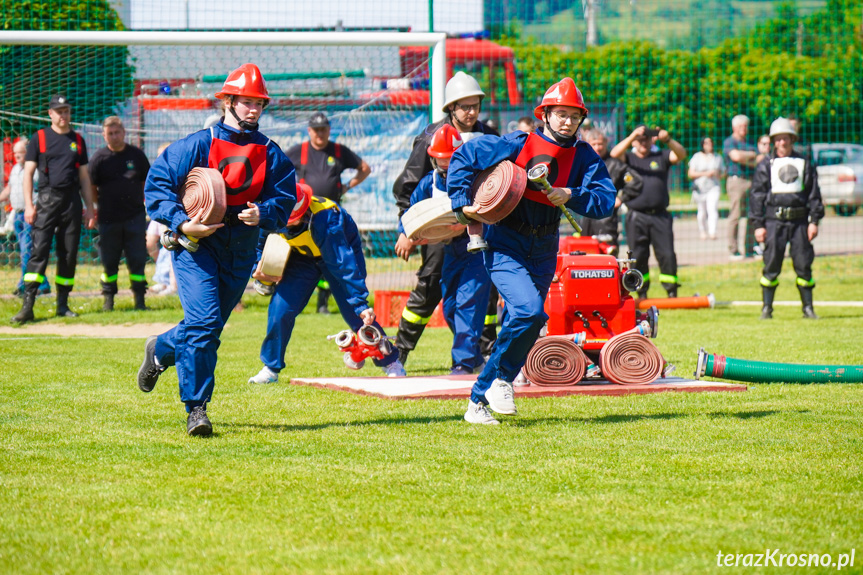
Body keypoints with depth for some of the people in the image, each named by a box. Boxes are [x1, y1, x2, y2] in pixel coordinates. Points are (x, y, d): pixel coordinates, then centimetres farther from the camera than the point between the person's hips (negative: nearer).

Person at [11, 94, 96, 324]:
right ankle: (27, 306, -18)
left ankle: (63, 304, 11)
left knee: (69, 253, 3)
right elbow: (28, 173, 2)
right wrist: (29, 205, -8)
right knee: (39, 251, -12)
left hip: (72, 202, 3)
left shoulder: (78, 140, 15)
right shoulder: (39, 138, 5)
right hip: (47, 200, -3)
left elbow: (84, 176, 17)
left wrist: (89, 207, 10)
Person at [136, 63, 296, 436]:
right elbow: (157, 184, -8)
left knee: (208, 327, 14)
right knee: (203, 322, -17)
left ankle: (160, 350, 47)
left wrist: (262, 214, -20)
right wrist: (181, 223, -21)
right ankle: (196, 409, -10)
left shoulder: (270, 153, 5)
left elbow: (284, 199, 3)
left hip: (241, 251, 5)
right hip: (196, 245, -5)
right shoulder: (199, 145, -7)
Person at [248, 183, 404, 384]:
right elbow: (261, 241, -1)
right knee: (280, 307, -12)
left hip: (339, 250, -4)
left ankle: (391, 363, 9)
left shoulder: (324, 219, -41)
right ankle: (270, 369, 2)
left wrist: (360, 303, -39)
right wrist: (260, 272, -14)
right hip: (302, 255, 4)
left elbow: (343, 263, -39)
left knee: (356, 313, -10)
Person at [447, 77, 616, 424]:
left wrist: (572, 197, -24)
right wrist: (462, 203, -12)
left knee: (519, 323, 6)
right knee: (529, 311, -25)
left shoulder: (583, 156, -2)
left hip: (543, 251, 5)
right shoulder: (516, 145, -11)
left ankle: (479, 401, 18)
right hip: (504, 245, -5)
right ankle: (502, 379, -1)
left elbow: (606, 201, -8)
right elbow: (462, 158, -4)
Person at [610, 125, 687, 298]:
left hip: (660, 216, 0)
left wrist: (668, 140, -22)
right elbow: (615, 154, -9)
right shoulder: (628, 158, 12)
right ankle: (642, 293, 11)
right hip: (636, 217, 0)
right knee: (638, 256, 2)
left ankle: (672, 291, 0)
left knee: (667, 254, -6)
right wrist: (632, 136, -21)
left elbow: (681, 155, -3)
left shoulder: (661, 157, 13)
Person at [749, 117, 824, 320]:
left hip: (799, 220, 1)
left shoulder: (804, 163, 10)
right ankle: (767, 307, 5)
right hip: (774, 219, -1)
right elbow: (757, 195, 5)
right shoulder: (766, 165, 6)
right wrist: (758, 225, -2)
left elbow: (814, 194, 11)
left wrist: (814, 221, 4)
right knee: (771, 265, -3)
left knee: (804, 264, 0)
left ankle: (808, 307, 7)